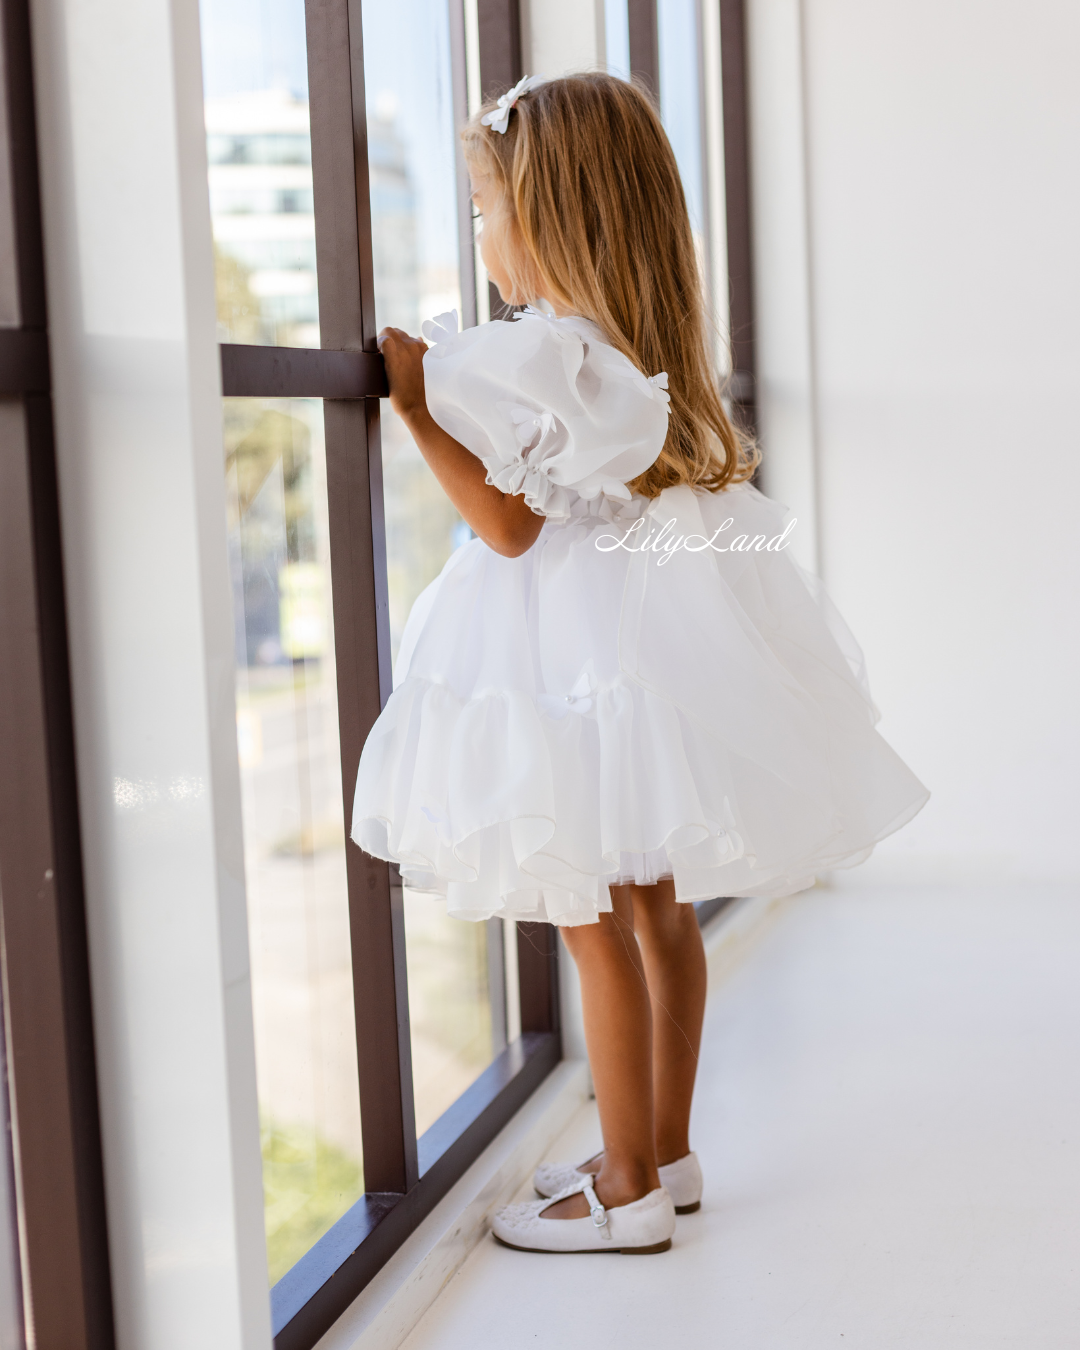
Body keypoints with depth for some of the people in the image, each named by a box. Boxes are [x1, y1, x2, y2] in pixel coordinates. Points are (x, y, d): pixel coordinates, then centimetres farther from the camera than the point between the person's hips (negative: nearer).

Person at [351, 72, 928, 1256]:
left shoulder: (537, 353, -17)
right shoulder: (643, 345, 9)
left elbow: (508, 523, -18)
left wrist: (416, 402, -16)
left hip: (582, 647, -9)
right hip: (654, 623, 9)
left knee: (597, 923, -1)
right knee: (657, 909, 15)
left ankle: (630, 1189, 8)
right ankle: (664, 1151, 27)